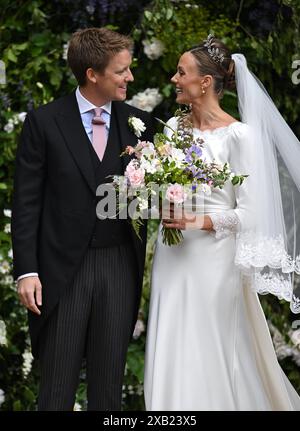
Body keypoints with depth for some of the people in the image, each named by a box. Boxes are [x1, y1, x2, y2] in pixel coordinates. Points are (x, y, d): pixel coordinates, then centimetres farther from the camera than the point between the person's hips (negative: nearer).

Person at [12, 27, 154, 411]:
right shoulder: (43, 122, -4)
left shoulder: (139, 122, 5)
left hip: (119, 267, 3)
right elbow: (26, 202, -4)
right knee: (56, 386, 5)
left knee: (109, 383, 10)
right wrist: (26, 271, -9)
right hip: (62, 270, -3)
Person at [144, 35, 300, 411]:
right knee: (171, 358, 8)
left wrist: (199, 222, -19)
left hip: (212, 257, -6)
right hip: (172, 256, 6)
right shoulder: (174, 127, 8)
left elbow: (249, 212, -12)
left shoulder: (239, 135, -11)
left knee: (211, 359, 2)